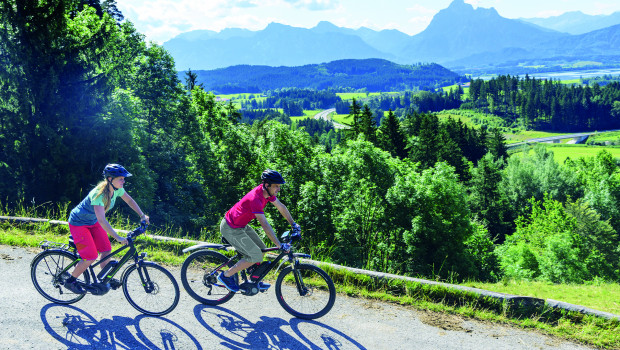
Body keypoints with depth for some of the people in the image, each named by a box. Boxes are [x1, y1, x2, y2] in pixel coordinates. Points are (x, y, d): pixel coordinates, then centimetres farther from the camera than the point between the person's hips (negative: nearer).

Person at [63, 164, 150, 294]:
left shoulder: (116, 189, -13)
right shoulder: (99, 194, -36)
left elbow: (130, 201, 7)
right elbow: (102, 220, -41)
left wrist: (142, 215, -2)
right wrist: (118, 238, -44)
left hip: (92, 222, 8)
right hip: (79, 223, -7)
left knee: (106, 250, 3)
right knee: (91, 257, -11)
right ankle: (70, 281, 10)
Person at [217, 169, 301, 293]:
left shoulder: (267, 192, -6)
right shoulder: (255, 199, -32)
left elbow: (281, 207, 9)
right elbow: (265, 225, -34)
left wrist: (294, 224, 11)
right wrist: (280, 245, -32)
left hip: (242, 225, 9)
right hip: (231, 228, -9)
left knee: (261, 248, 12)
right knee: (255, 256, -11)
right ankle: (226, 276, 2)